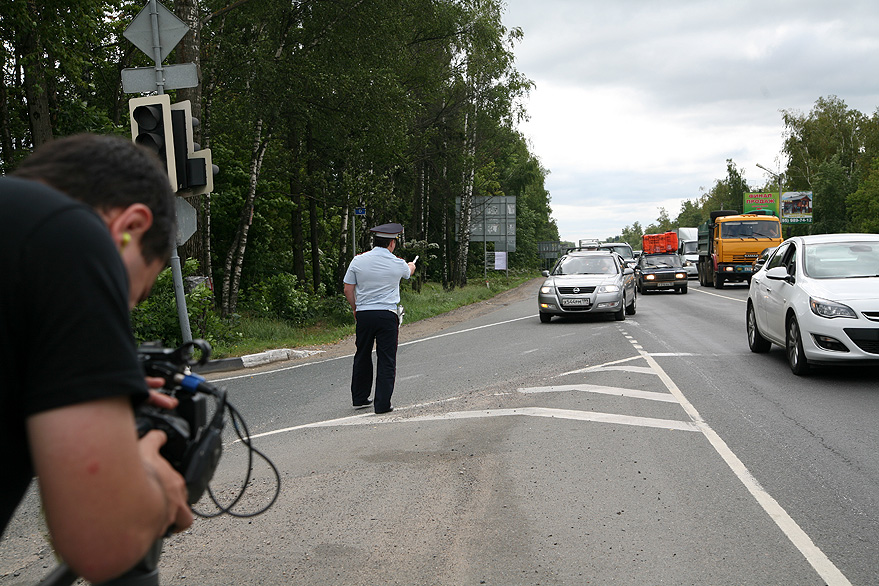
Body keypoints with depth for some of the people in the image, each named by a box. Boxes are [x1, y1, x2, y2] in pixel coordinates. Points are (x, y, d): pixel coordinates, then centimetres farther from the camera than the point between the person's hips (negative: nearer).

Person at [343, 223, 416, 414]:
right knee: (386, 360, 2)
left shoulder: (358, 260, -1)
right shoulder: (398, 264, -2)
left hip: (363, 314, 2)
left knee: (362, 357, 16)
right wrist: (411, 265, 47)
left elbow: (348, 289, 2)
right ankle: (382, 404, -1)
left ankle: (360, 398, 26)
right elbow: (409, 271, 23)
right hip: (387, 315, -2)